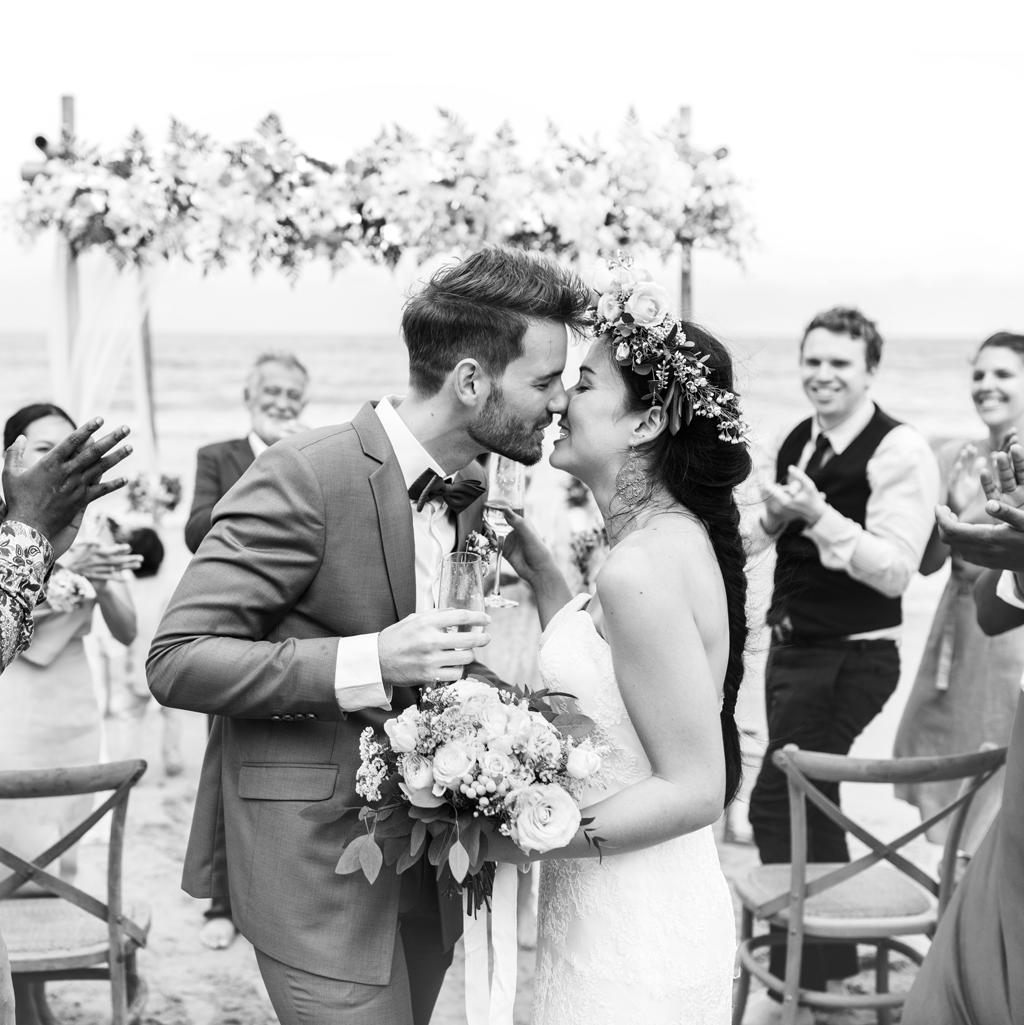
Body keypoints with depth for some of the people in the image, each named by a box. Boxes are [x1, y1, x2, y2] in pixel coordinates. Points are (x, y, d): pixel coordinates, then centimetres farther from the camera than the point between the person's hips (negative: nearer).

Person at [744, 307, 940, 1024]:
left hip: (850, 659, -8)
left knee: (777, 804, -9)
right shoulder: (800, 442, 9)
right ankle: (832, 958, 32)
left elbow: (895, 570, -22)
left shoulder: (900, 451, -15)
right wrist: (773, 517, 4)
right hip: (793, 647, 8)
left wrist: (818, 513, -30)